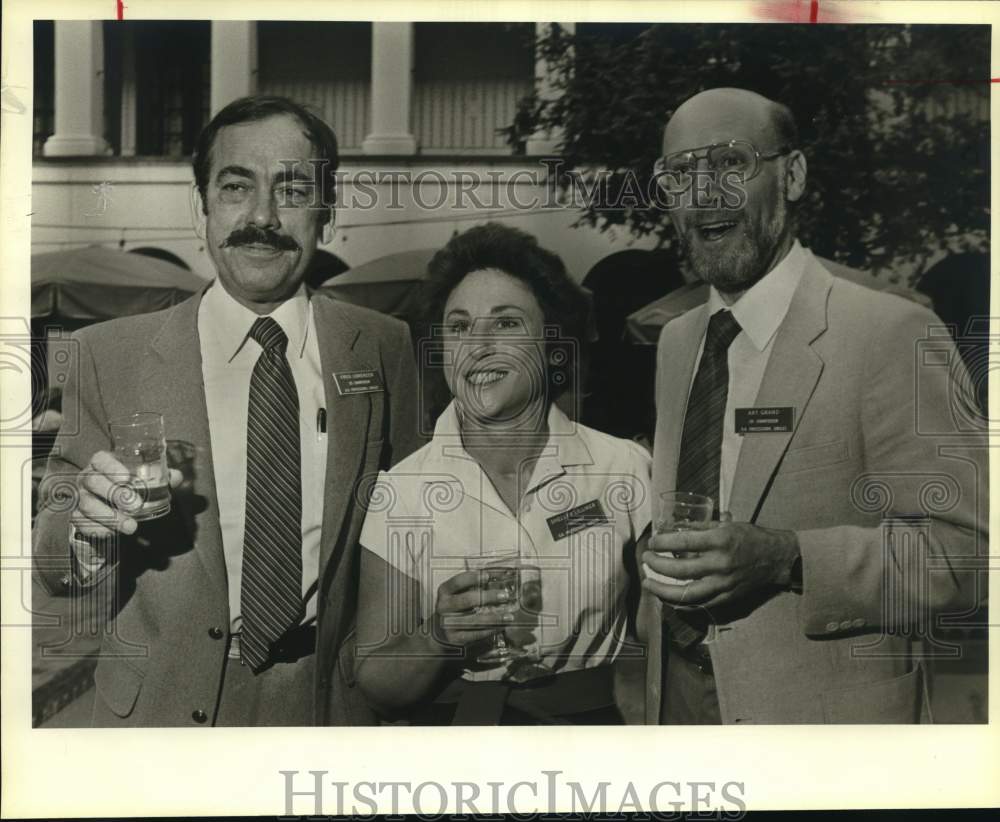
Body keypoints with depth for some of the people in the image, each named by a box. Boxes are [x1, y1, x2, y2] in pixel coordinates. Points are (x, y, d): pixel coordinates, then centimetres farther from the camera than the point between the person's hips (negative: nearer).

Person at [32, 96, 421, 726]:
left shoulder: (385, 349, -8)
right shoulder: (110, 355, -10)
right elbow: (54, 567, -6)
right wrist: (91, 523, -26)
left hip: (334, 702, 1)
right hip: (164, 708, 0)